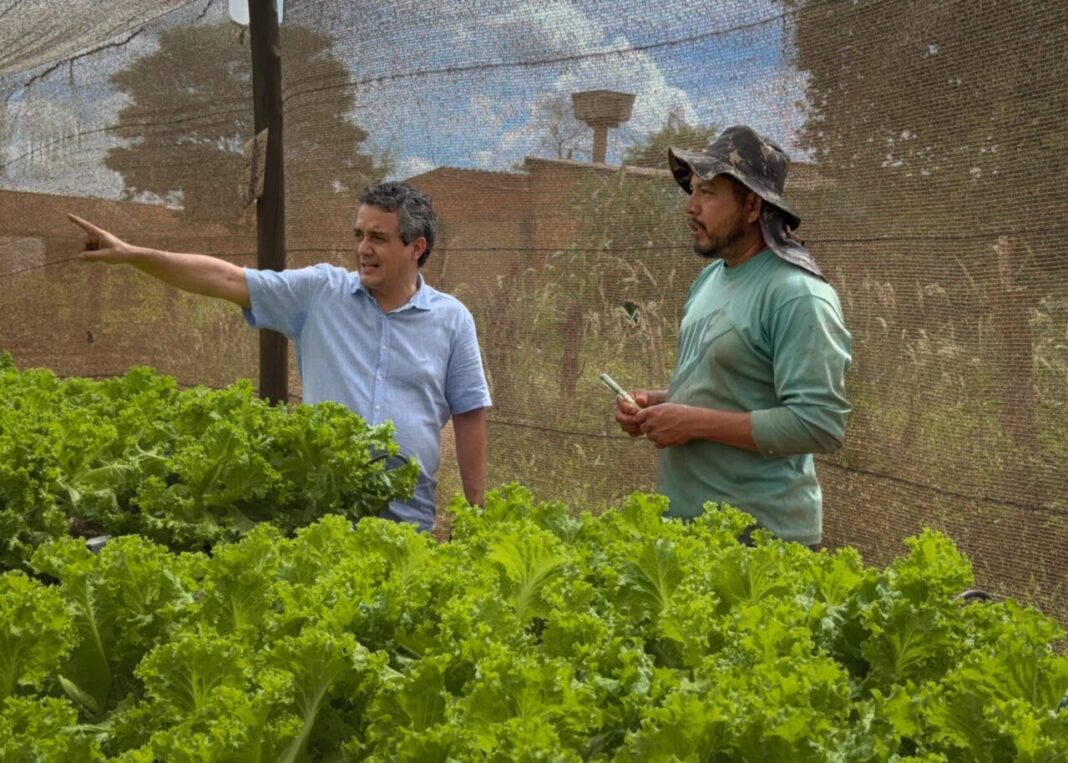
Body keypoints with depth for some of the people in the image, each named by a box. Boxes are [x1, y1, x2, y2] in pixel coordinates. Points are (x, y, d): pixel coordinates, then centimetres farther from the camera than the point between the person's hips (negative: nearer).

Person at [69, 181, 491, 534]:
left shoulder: (452, 320, 3)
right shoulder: (320, 292, 3)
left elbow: (469, 416, 5)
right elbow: (227, 278, 0)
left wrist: (475, 513, 3)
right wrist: (132, 254, -7)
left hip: (408, 518, 0)